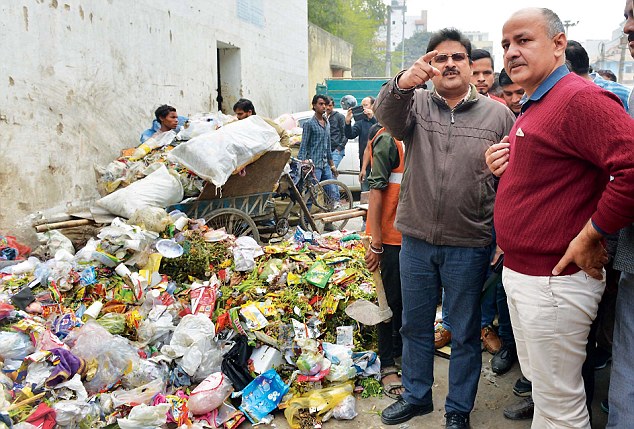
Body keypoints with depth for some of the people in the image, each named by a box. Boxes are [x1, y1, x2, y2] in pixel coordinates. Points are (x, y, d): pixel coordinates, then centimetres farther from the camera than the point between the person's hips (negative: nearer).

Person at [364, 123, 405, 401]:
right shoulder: (388, 138, -13)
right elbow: (376, 189, -16)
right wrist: (376, 243, -19)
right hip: (392, 234, -7)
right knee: (391, 299, 2)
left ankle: (400, 347, 36)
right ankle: (387, 366, 15)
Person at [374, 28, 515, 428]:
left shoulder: (498, 114, 0)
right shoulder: (415, 104, 4)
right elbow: (388, 114, -19)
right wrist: (402, 83, -40)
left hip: (469, 245, -2)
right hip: (416, 239, 2)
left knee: (465, 333, 12)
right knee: (415, 325, 17)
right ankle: (416, 396, 39)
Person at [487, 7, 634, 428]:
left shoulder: (581, 98, -17)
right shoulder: (533, 108, 14)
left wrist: (589, 235, -20)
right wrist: (504, 167, 6)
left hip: (555, 280, -10)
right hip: (520, 270, 10)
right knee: (536, 379, 24)